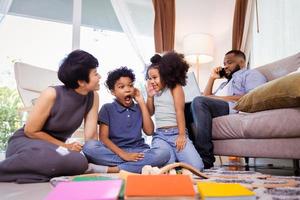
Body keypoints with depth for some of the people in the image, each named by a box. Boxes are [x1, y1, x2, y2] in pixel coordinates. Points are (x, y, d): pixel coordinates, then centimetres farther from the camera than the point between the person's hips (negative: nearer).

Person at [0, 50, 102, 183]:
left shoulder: (93, 97, -8)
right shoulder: (52, 94, -21)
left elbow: (90, 136, -7)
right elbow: (30, 131, -12)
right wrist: (65, 146, -9)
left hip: (54, 147, 5)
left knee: (79, 162, -30)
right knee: (60, 158, -38)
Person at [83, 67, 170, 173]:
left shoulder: (139, 108, 15)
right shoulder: (107, 108, 6)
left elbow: (149, 131, 1)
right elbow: (103, 138, -3)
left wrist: (142, 103, 3)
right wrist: (123, 154, -19)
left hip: (137, 151, 2)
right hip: (115, 152, -2)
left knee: (164, 154, -27)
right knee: (89, 146, -30)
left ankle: (113, 169, -27)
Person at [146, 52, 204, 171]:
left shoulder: (175, 88, 3)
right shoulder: (155, 91, 18)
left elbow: (179, 111, -6)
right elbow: (150, 113, 19)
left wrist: (182, 135, -13)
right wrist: (150, 96, 5)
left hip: (176, 133, -3)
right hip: (160, 135, 3)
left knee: (196, 166, -16)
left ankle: (176, 154, 13)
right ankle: (172, 153, 9)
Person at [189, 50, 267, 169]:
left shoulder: (251, 73, 17)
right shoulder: (226, 83, 41)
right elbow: (206, 98, 30)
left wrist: (219, 98, -9)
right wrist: (212, 78, 26)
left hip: (233, 108, -7)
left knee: (198, 101, -31)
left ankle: (205, 159, -34)